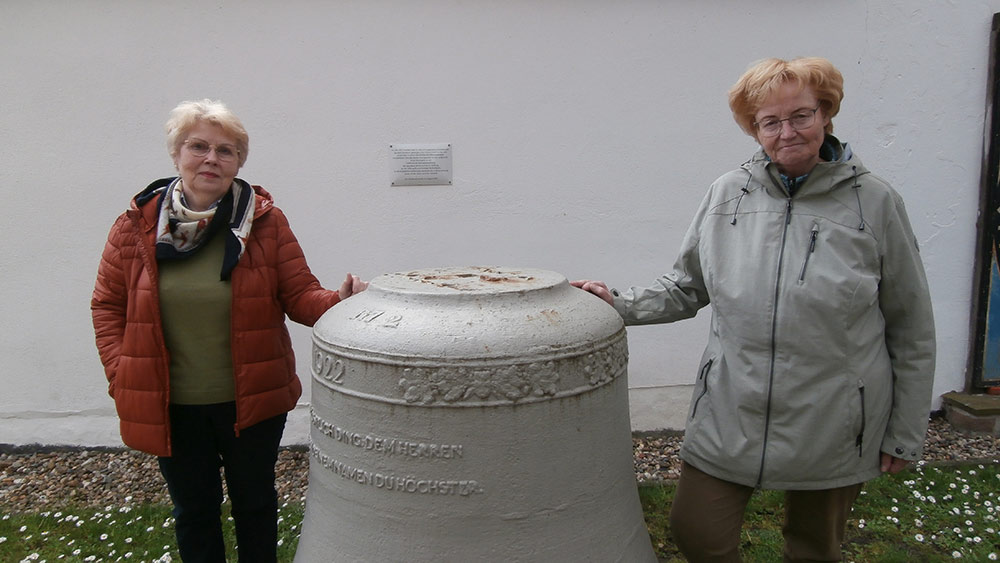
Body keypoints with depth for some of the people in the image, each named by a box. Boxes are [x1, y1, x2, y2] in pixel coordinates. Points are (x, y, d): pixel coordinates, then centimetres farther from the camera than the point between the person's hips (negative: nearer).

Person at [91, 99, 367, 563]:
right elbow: (108, 305, 3)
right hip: (170, 408, 1)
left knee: (254, 504, 20)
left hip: (252, 402, -1)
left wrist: (337, 302, -29)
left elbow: (299, 294, -9)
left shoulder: (265, 220, -8)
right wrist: (121, 375, -5)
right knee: (193, 512, 20)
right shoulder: (138, 225, -5)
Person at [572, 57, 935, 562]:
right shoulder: (727, 194, -1)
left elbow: (911, 331, 0)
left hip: (833, 429, -1)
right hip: (729, 420, 1)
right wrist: (622, 306, -7)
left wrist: (905, 434, 3)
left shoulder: (874, 202, -5)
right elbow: (686, 288, 9)